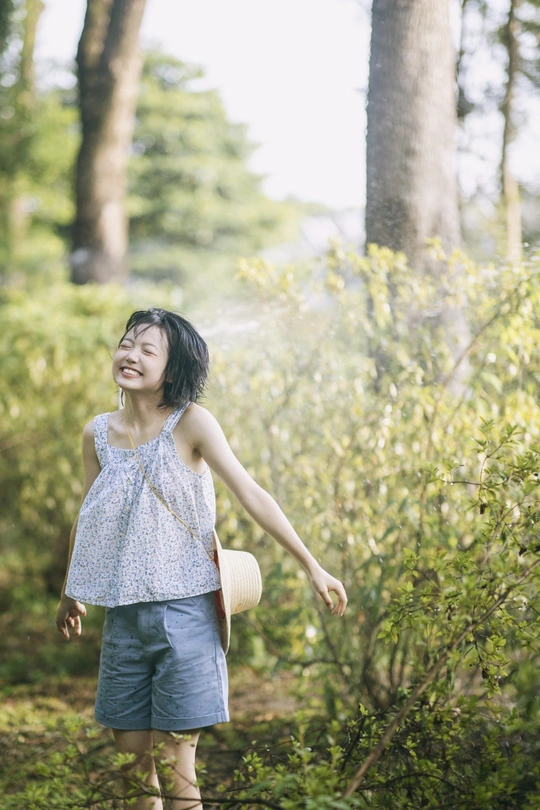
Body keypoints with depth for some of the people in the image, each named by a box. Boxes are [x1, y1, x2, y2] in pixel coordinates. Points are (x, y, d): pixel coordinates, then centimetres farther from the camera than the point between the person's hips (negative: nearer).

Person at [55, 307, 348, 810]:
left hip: (183, 613, -4)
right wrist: (70, 593, 27)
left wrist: (311, 567, -14)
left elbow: (251, 495, -11)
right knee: (131, 761, 9)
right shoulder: (97, 434, 5)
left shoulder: (190, 423, -9)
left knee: (175, 765, -3)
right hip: (123, 615, 4)